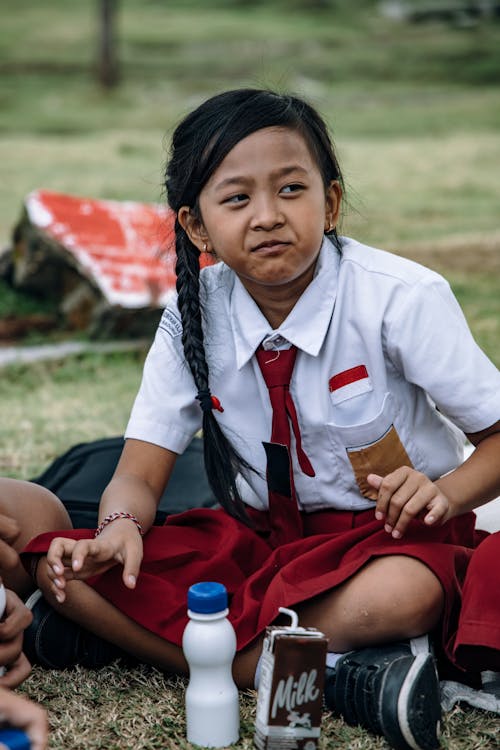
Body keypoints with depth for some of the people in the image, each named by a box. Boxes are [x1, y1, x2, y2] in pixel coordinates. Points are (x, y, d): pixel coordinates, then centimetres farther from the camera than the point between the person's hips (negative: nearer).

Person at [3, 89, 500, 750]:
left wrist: (444, 494, -29)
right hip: (256, 539, 4)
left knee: (402, 594, -41)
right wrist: (121, 529, -29)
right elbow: (138, 477, -5)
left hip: (388, 530, -4)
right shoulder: (194, 318, -5)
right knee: (61, 566, -19)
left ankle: (149, 634, -22)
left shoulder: (401, 297, -15)